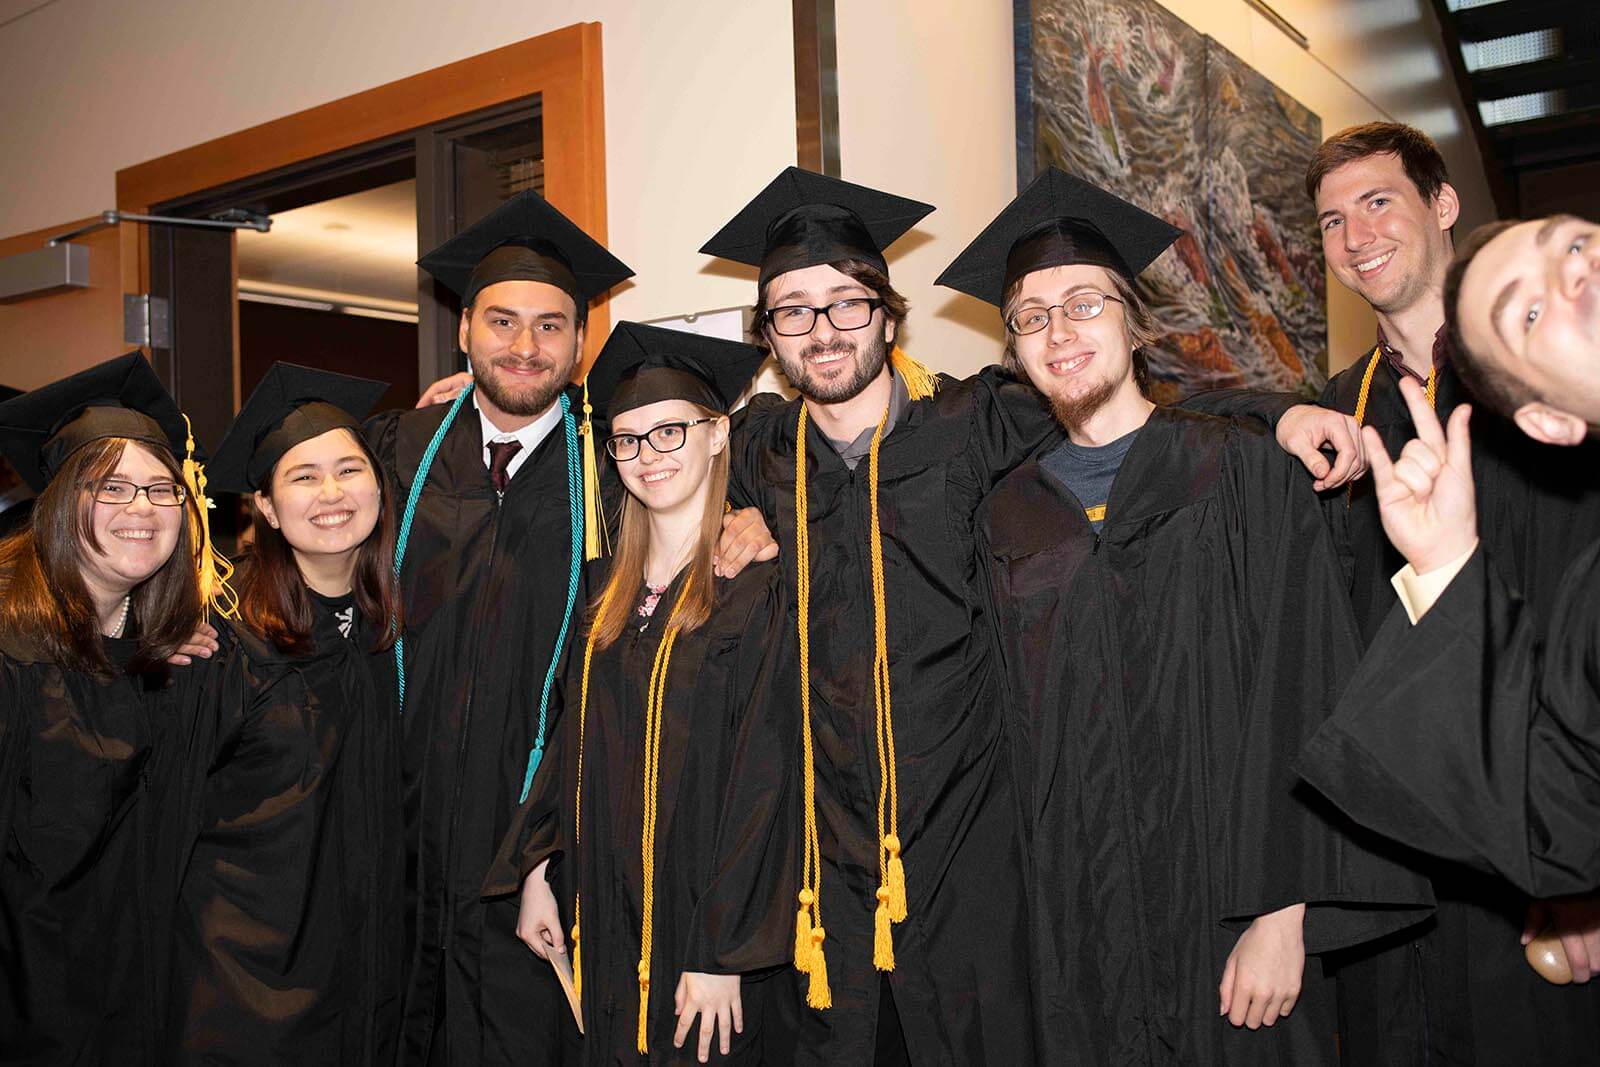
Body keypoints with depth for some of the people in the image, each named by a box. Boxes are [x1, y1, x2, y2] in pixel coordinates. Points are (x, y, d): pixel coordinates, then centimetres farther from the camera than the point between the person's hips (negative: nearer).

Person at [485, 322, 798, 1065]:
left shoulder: (759, 589, -13)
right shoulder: (614, 595, 8)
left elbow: (766, 782, -16)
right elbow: (577, 746, 12)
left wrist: (722, 955, -18)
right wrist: (537, 872, 6)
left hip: (698, 925, -6)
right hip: (608, 921, 6)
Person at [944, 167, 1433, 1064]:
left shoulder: (1243, 470, -4)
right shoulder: (1009, 518, 7)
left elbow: (1303, 698, -9)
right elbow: (1020, 725, 9)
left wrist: (1283, 914, -15)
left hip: (1228, 905, -3)